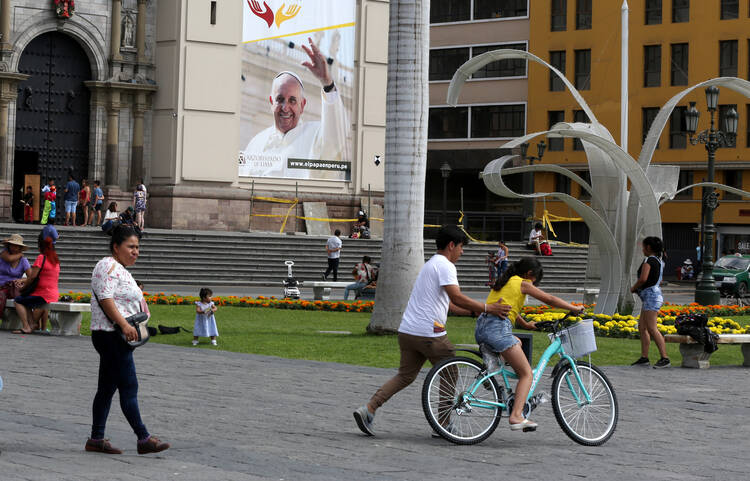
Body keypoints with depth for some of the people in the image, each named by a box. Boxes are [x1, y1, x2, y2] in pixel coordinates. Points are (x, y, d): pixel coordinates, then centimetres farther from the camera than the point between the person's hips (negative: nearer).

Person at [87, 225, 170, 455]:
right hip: (111, 336, -11)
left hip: (118, 338, 11)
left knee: (107, 388, 10)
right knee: (129, 387, -10)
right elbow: (105, 298, -21)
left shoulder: (121, 269, 21)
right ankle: (143, 439, -10)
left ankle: (96, 439, 13)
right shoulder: (108, 267, -11)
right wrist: (125, 325, -27)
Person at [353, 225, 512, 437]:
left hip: (407, 331, 9)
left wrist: (474, 311, 21)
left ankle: (368, 409, -1)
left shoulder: (431, 264, 24)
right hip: (429, 332, -9)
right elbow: (456, 297, -21)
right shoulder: (445, 265, -9)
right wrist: (487, 308, -17)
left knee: (405, 376, 11)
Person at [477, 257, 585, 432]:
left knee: (517, 343, 36)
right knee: (526, 373, -1)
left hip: (481, 327, 8)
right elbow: (549, 299, 4)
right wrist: (575, 308, 14)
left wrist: (525, 324, 48)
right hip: (498, 328, -8)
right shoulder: (522, 283, 3)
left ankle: (490, 353, 7)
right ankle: (516, 416, -17)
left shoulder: (504, 282, 25)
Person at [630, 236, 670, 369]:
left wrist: (633, 288, -6)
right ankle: (644, 357, 12)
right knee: (642, 328, 12)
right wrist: (638, 288, 16)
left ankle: (665, 359, -18)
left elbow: (643, 279, -25)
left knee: (652, 329, -14)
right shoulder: (659, 261, 16)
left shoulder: (648, 260, -13)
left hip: (651, 295, -10)